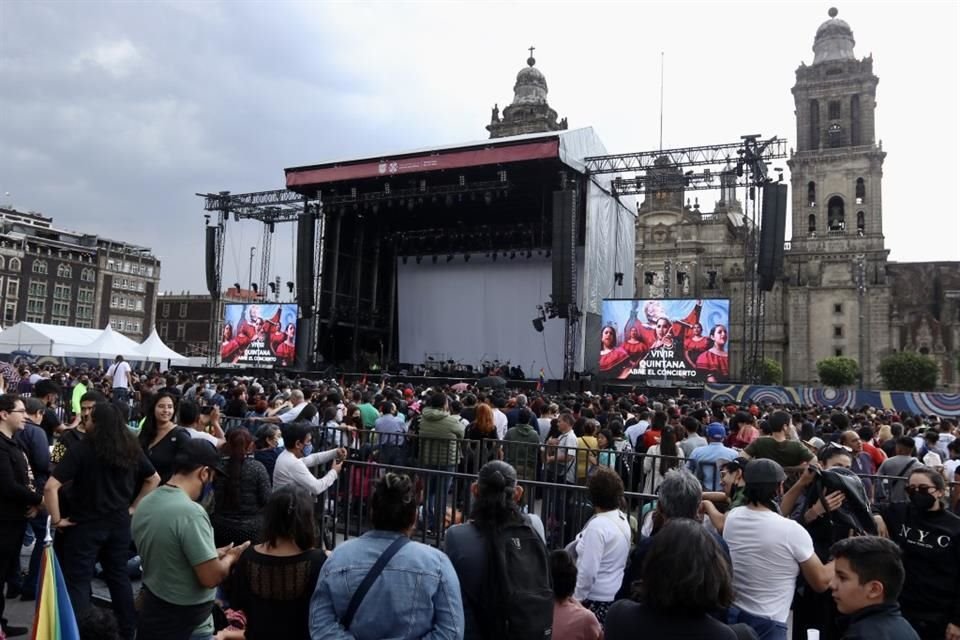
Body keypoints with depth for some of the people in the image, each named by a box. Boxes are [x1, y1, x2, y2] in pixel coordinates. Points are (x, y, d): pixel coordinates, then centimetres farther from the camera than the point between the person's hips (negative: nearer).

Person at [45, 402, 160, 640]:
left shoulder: (82, 449, -13)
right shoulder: (132, 449, 1)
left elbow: (51, 487, -20)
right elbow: (154, 479, 11)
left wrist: (56, 519, -9)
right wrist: (133, 507, 13)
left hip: (86, 524, -5)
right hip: (120, 522, 5)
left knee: (77, 582, 6)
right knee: (119, 576, 17)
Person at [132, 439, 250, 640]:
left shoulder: (145, 504, 1)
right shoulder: (190, 512, -26)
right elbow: (211, 577, -25)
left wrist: (212, 554, 11)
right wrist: (231, 557, -6)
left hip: (151, 614, 8)